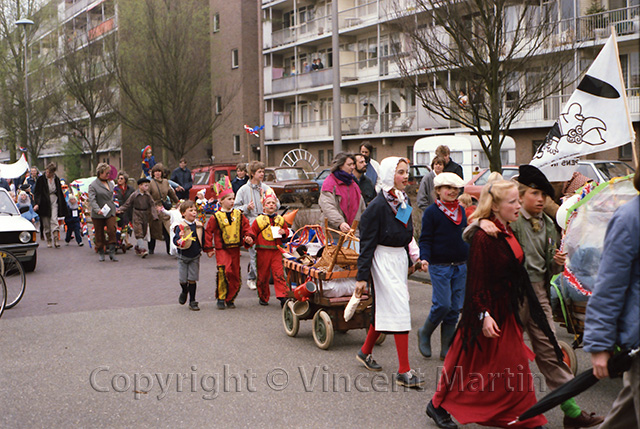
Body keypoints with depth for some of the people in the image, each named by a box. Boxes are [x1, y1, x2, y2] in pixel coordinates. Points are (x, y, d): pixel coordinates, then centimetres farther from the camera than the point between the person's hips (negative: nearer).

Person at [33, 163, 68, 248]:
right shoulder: (41, 179, -4)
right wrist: (36, 203, -19)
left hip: (54, 201, 1)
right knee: (46, 223, 3)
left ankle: (56, 240, -17)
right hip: (44, 202, -1)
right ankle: (48, 241, 14)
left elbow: (60, 193, 16)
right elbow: (36, 192, -6)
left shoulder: (56, 179, 6)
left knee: (54, 221, -12)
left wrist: (62, 205, 17)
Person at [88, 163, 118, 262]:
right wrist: (97, 210, -30)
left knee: (112, 230, -9)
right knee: (99, 233, 5)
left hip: (110, 212, 4)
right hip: (98, 214, -4)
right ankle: (100, 252, 20)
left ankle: (112, 253, -4)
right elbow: (92, 200, -17)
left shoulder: (110, 183, 13)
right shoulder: (93, 185, -7)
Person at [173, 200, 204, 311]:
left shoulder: (199, 226, 1)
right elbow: (175, 240, -17)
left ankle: (192, 301, 13)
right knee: (183, 279, 2)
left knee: (192, 279, 3)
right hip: (183, 256, -2)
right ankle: (184, 292, 36)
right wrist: (180, 239, -37)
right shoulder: (180, 227, -12)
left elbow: (203, 240, 13)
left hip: (195, 257, 2)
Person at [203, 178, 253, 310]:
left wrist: (248, 237, -2)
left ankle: (230, 299, 20)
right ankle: (221, 298, -9)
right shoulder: (216, 217, -5)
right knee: (224, 271, -21)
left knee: (235, 274, 6)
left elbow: (246, 227, 16)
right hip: (222, 249, -4)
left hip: (235, 249, 5)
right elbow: (208, 232, 1)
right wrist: (209, 248, -1)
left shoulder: (238, 214, 6)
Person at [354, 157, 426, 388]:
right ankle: (404, 371, -9)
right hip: (384, 260, -8)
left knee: (384, 307, 16)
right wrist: (362, 276, -16)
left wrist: (417, 256, 13)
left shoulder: (403, 200, 9)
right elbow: (367, 243, -15)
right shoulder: (378, 206, -16)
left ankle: (365, 351, 35)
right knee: (400, 309, -12)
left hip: (400, 258, 9)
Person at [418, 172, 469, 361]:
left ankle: (446, 350, 12)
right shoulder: (431, 212, -5)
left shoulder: (461, 211, 13)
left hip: (460, 267, 6)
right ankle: (424, 333, 15)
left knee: (455, 309, 5)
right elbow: (426, 239, -8)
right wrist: (424, 258, -22)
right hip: (439, 266, -6)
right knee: (443, 304, -12)